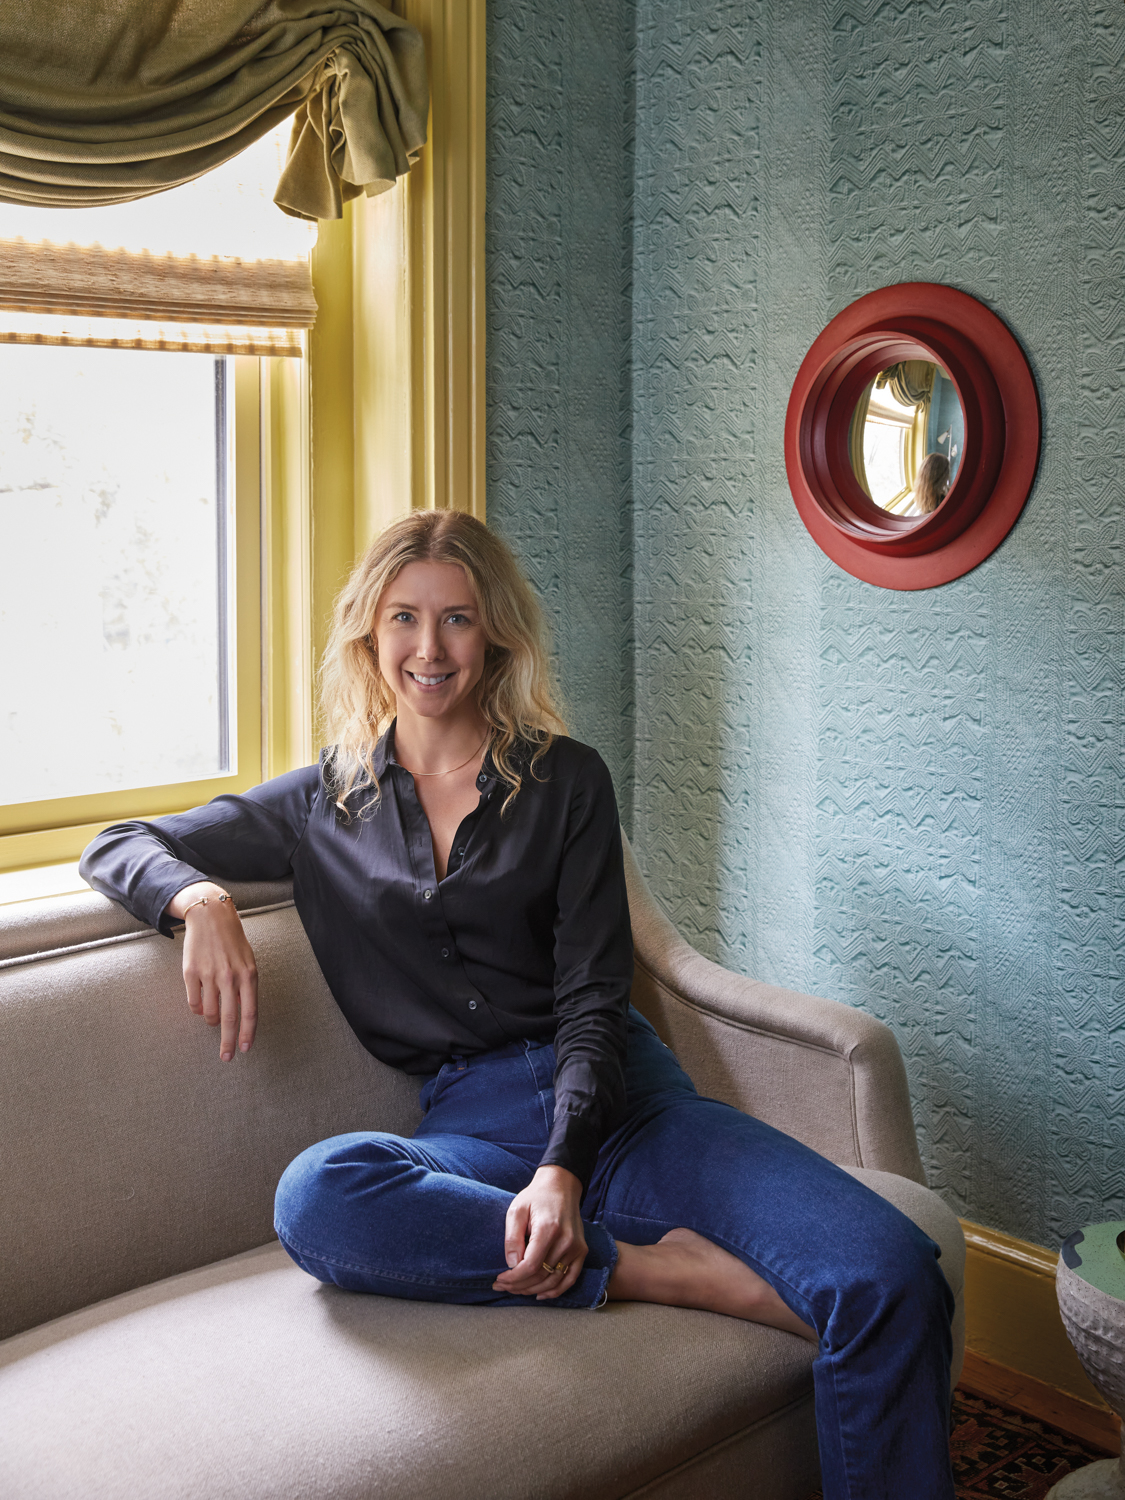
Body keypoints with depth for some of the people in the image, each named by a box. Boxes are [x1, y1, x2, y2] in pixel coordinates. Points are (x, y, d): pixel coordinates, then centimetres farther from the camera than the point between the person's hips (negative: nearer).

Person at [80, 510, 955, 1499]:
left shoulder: (565, 778, 10)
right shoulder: (326, 803, 14)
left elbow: (594, 998, 1)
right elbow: (116, 849, 19)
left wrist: (564, 1169, -17)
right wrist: (201, 898, -5)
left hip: (622, 1096, -1)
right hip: (473, 1124, 1)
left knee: (892, 1279, -27)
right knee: (316, 1197, -36)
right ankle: (654, 1267, -26)